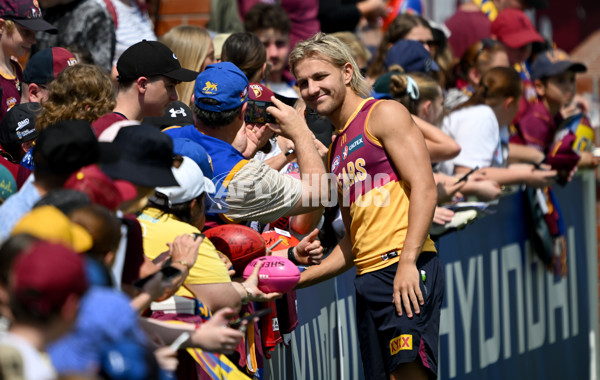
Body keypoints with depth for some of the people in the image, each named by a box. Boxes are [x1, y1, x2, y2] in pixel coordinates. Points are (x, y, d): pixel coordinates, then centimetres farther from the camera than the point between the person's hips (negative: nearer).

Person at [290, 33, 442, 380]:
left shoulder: (384, 115, 2)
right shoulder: (336, 152, 25)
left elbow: (424, 189, -10)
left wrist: (407, 262, -20)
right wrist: (298, 279, 21)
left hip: (405, 272, -8)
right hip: (368, 279, 8)